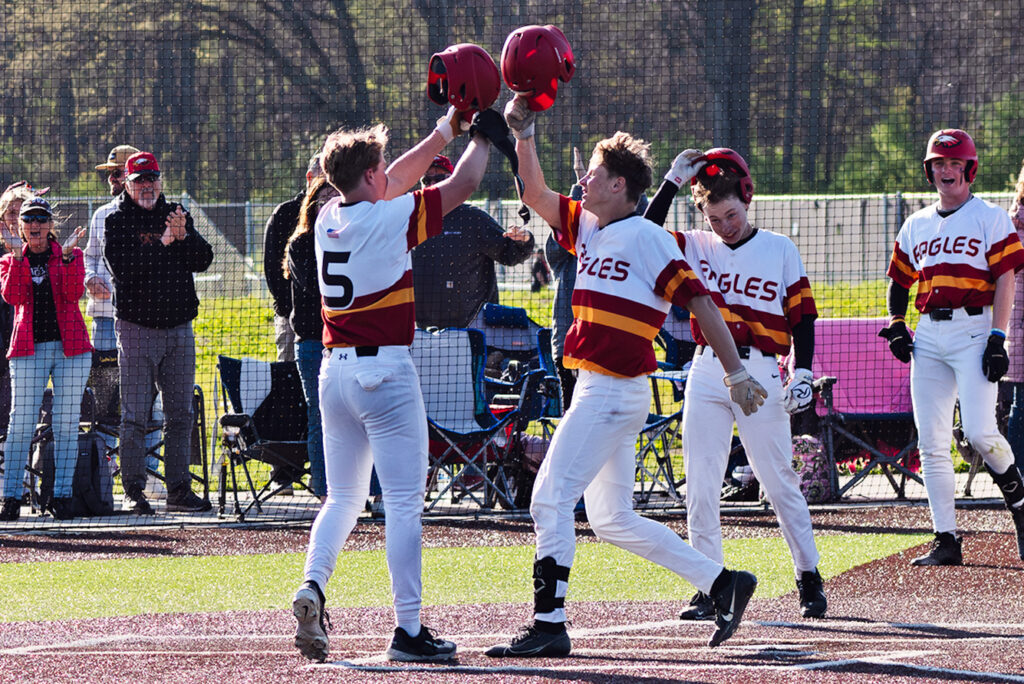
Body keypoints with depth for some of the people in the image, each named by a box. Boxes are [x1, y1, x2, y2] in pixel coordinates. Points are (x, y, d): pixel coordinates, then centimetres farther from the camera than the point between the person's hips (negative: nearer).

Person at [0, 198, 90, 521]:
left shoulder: (70, 255, 10)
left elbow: (74, 293, -7)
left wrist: (67, 256, -17)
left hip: (70, 348, 0)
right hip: (29, 349, 0)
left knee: (66, 423, -1)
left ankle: (61, 496, 4)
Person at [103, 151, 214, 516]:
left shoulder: (177, 215, 11)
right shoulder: (117, 220, -2)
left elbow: (203, 260, 2)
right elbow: (122, 267, -17)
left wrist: (184, 237, -16)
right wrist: (163, 243, -22)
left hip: (178, 327, 4)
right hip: (137, 325, -4)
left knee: (181, 414, 7)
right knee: (135, 414, -5)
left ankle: (179, 489, 13)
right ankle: (133, 492, -1)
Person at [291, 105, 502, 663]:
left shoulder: (329, 217, 7)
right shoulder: (389, 219, -12)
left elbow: (393, 182, 23)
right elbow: (463, 183, -4)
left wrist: (446, 130, 26)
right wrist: (482, 135, 15)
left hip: (334, 370, 7)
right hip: (384, 372, -7)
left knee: (343, 498, 17)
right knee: (404, 503, -3)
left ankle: (312, 586, -7)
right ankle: (408, 631, -5)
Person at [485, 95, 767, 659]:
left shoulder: (647, 240, -12)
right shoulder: (587, 226, 14)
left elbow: (700, 302, -13)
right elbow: (536, 195, 21)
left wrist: (736, 373, -15)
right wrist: (522, 133, 8)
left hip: (614, 393, -10)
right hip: (598, 390, 10)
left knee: (551, 498, -11)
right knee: (612, 520, 13)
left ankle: (548, 626, -11)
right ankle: (723, 583, 17)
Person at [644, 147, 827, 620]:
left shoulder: (779, 250, 4)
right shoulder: (697, 249, 10)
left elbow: (802, 316, 3)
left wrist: (803, 373, -6)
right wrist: (673, 181, -4)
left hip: (760, 373, -3)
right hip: (707, 371, 3)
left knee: (779, 480, 0)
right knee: (700, 483, -1)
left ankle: (809, 577, 12)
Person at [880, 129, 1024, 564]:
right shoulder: (916, 226, 18)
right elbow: (899, 282, 25)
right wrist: (896, 326, 9)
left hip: (973, 329, -5)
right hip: (927, 335, 5)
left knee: (979, 432, -18)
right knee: (931, 443, -1)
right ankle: (946, 540, 2)